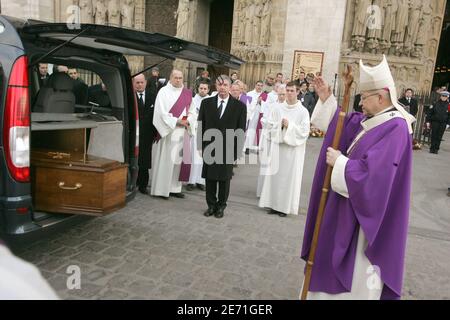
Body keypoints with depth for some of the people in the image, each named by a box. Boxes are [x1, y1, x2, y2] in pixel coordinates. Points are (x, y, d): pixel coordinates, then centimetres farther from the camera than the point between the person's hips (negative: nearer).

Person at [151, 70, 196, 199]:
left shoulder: (187, 93, 12)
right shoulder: (164, 92, -2)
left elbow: (191, 111, 12)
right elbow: (161, 112, -10)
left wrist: (187, 121, -8)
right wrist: (177, 122, -15)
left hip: (183, 132, 5)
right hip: (168, 131, -5)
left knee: (179, 159, 6)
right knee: (166, 160, -3)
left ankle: (175, 188, 14)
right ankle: (161, 189, 5)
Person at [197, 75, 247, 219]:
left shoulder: (239, 106, -1)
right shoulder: (206, 103, 5)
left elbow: (241, 130, -1)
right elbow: (201, 125, 7)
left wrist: (237, 151, -5)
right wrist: (202, 146, 1)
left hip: (228, 150, -1)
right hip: (209, 149, 2)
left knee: (224, 180, 9)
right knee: (210, 179, 9)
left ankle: (221, 206, 24)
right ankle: (211, 205, 25)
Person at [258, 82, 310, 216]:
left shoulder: (303, 111, -4)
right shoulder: (277, 109, 6)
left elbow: (305, 131, -8)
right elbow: (270, 126, 6)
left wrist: (290, 126, -14)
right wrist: (279, 125, -11)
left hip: (293, 149, -3)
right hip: (278, 147, 3)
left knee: (289, 176, 1)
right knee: (275, 175, 6)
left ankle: (285, 206, 10)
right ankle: (274, 204, 17)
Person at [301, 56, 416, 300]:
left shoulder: (395, 128, -25)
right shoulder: (372, 120, 3)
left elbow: (369, 174, -33)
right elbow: (341, 127, 16)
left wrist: (339, 163, -19)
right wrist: (327, 100, 4)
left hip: (367, 213, -9)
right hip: (354, 206, 9)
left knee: (359, 272, 8)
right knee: (344, 263, 25)